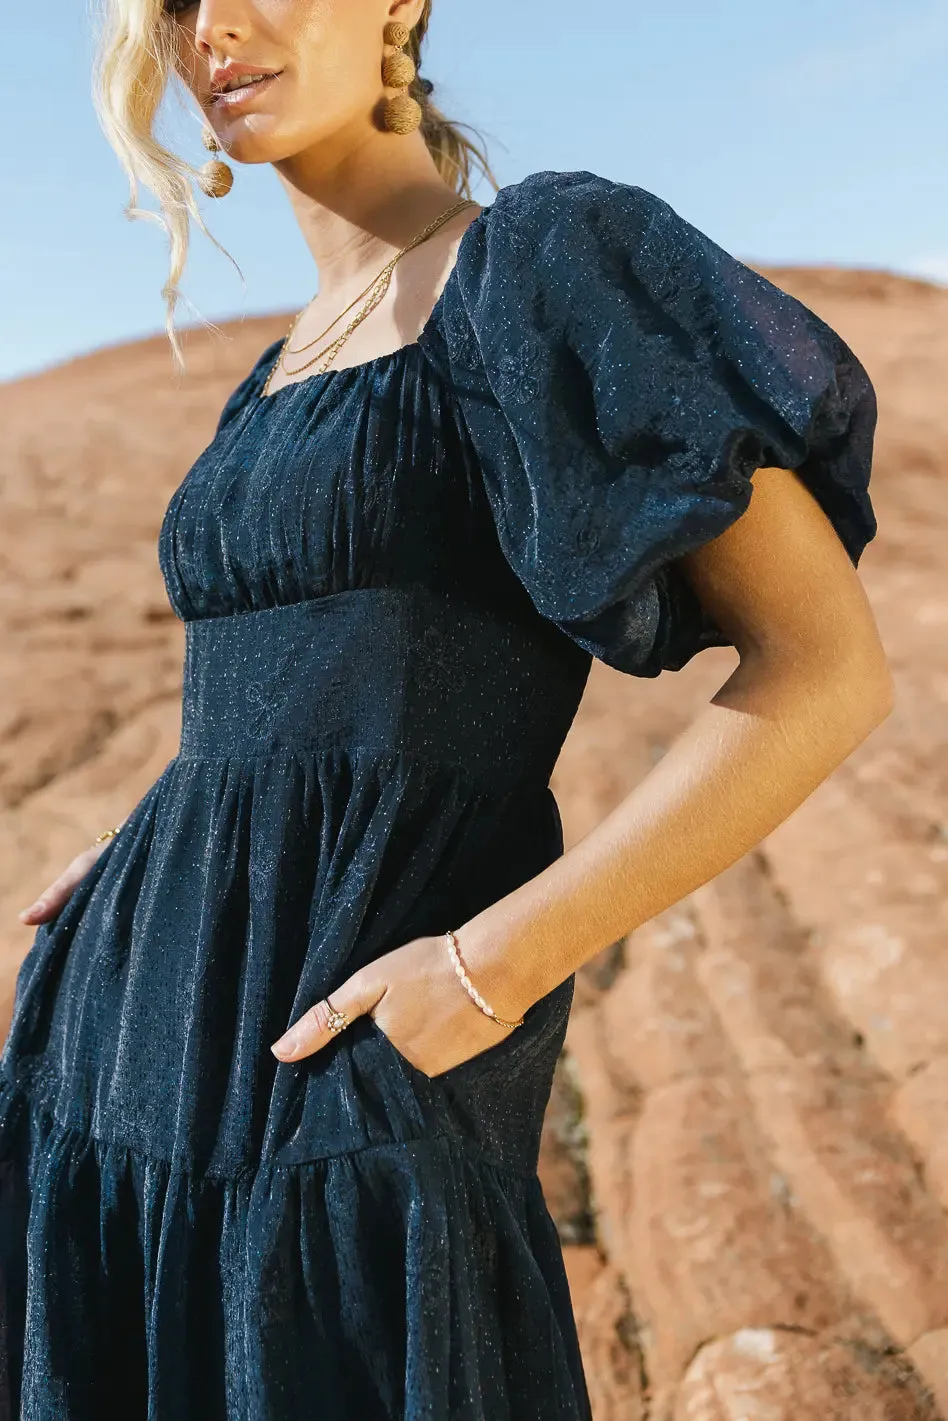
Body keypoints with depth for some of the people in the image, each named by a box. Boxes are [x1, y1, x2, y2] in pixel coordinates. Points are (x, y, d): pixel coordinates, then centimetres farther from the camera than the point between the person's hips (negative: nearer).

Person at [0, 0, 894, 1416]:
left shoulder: (549, 250, -6)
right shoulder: (283, 378, 17)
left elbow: (830, 670, -13)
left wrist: (492, 972, -18)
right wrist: (154, 857, 14)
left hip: (349, 1075, -8)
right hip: (152, 1049, 8)